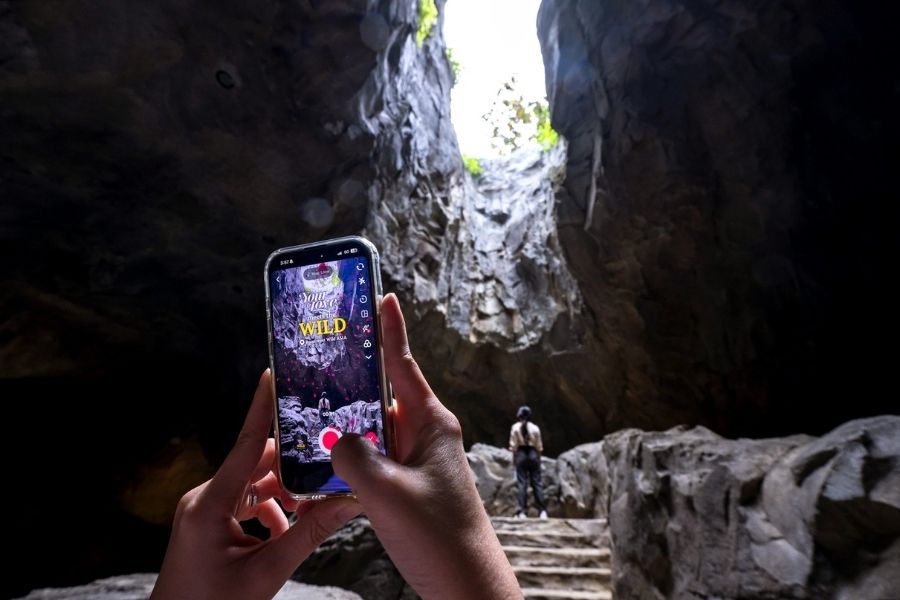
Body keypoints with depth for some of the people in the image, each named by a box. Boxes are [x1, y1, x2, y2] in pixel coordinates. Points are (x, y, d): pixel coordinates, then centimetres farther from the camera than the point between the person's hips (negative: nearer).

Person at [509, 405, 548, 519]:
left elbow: (513, 445, -3)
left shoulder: (515, 427, -3)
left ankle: (522, 511, 0)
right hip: (533, 454, 2)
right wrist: (539, 458, 14)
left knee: (521, 483, 1)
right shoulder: (535, 428, 2)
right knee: (537, 482, 6)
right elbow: (539, 446, 4)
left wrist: (514, 457, 5)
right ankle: (542, 511, 4)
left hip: (521, 454, -2)